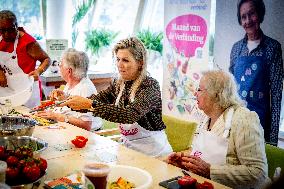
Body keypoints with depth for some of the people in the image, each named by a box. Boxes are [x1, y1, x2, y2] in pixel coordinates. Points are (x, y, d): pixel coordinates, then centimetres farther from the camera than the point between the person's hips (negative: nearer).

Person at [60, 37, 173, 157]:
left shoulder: (150, 85, -18)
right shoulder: (118, 84, 4)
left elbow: (130, 114, -31)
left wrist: (90, 105, -36)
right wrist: (67, 99, -16)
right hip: (127, 146, 6)